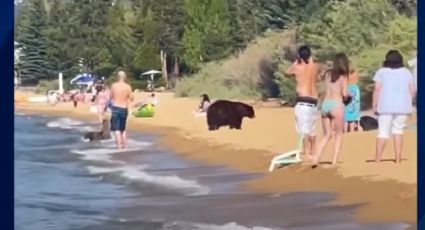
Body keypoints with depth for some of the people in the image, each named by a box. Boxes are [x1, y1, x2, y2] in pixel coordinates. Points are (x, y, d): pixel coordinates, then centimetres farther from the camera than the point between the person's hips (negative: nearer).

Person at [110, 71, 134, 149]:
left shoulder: (113, 85, -5)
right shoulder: (128, 87, -5)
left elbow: (111, 96, 5)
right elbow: (131, 99, 0)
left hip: (115, 108, -2)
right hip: (124, 109, 2)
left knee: (116, 129, 1)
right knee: (123, 128, 20)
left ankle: (119, 145, -7)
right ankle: (124, 144, 20)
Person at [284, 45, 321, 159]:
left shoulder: (297, 67, -4)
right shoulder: (316, 66, 7)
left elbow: (287, 72, 18)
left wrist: (296, 62, 21)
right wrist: (311, 61, 29)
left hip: (303, 101, -6)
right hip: (314, 101, 6)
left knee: (304, 128, -8)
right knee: (312, 128, 17)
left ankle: (306, 153, -13)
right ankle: (311, 151, 27)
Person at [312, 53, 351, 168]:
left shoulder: (328, 74, 13)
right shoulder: (343, 76, 0)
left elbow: (330, 89, 8)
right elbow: (344, 94, -7)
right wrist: (348, 95, 15)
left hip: (325, 104, 5)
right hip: (336, 104, -5)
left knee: (326, 135, 15)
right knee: (339, 135, 9)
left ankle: (315, 160, 2)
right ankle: (334, 162, 0)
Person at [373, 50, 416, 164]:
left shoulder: (381, 72, 3)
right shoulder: (406, 72, 10)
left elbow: (377, 89, -6)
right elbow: (413, 90, 4)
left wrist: (374, 105, -2)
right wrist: (408, 102, 16)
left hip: (386, 106, -2)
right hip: (402, 106, 2)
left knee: (383, 132, 1)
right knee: (398, 130, 13)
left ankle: (377, 160, -4)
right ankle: (398, 159, 7)